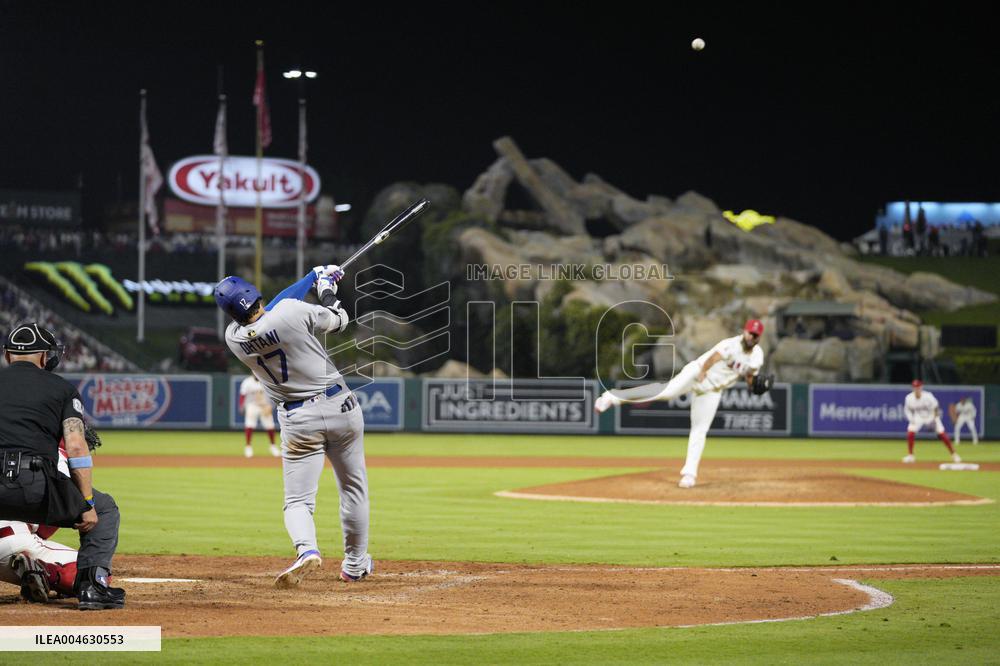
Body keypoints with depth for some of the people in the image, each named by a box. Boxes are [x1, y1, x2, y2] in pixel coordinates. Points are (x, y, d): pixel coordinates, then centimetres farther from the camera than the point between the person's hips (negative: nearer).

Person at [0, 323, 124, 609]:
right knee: (104, 509, 23)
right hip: (35, 487, -2)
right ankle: (91, 584, 6)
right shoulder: (61, 388, 15)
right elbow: (76, 447, 2)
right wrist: (87, 505, 3)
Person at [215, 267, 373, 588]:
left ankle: (306, 549, -26)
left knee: (298, 500, 4)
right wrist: (326, 290, 22)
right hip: (340, 405, -1)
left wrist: (314, 276, 22)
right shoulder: (293, 311, -16)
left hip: (298, 421, 1)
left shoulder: (235, 338, -5)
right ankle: (355, 564, 27)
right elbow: (339, 320, 1)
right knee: (353, 487, 18)